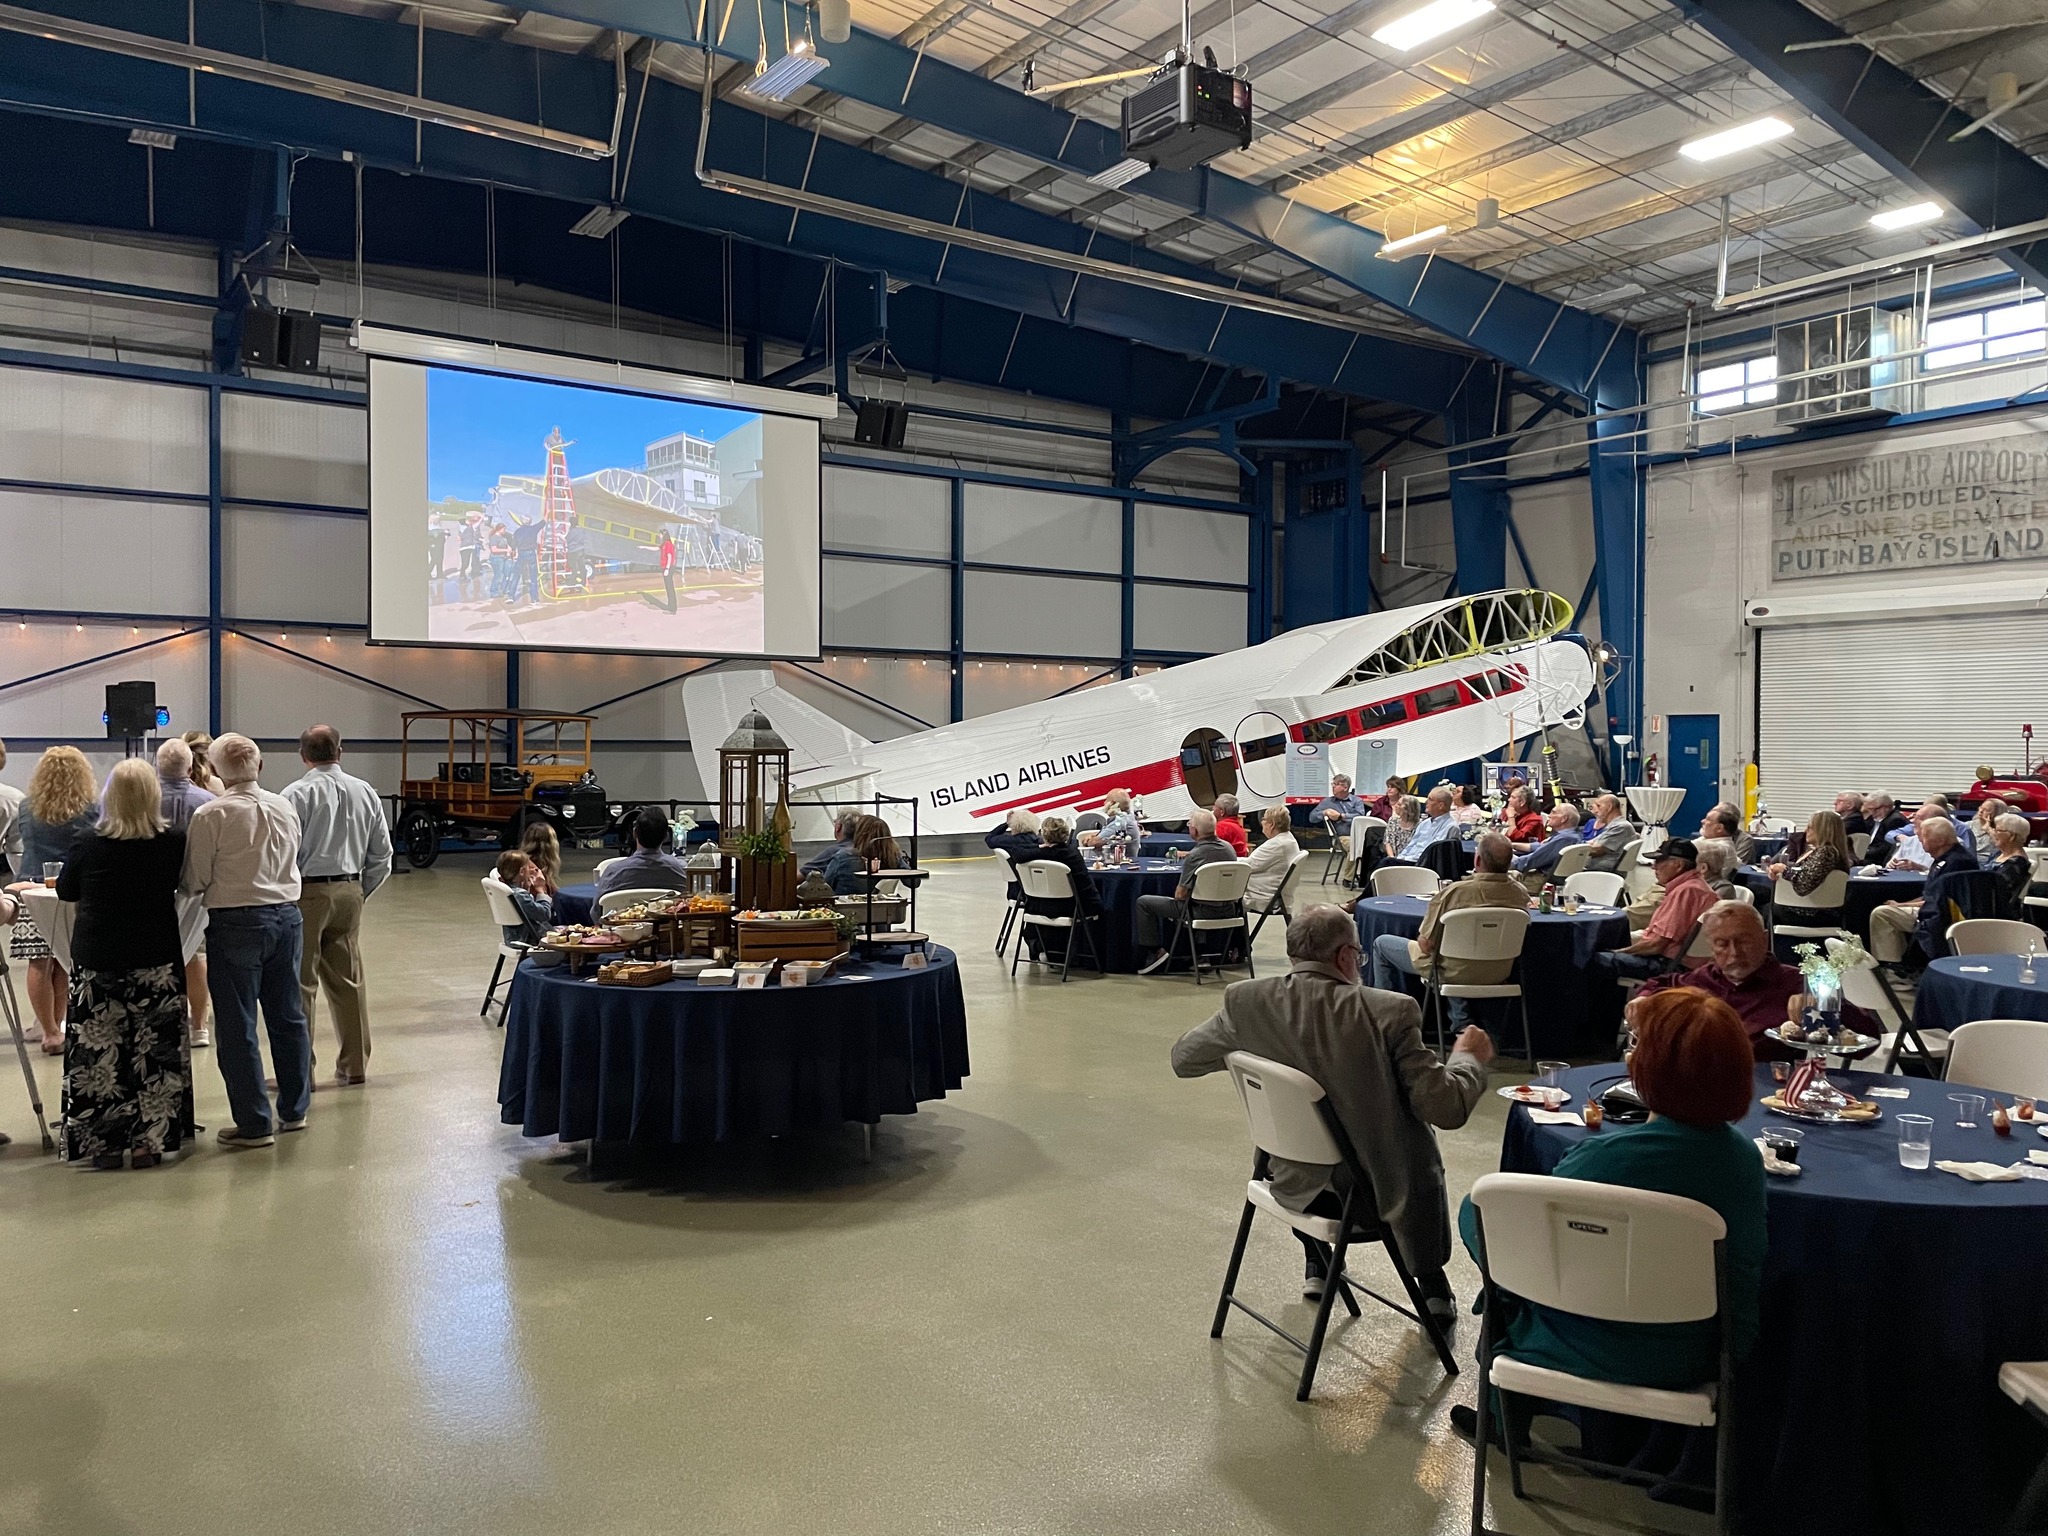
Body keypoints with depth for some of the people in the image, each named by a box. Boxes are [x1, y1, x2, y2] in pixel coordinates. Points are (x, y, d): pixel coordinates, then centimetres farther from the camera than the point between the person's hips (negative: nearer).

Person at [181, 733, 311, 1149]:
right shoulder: (286, 807, 4)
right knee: (288, 1015, 15)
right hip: (287, 915, 5)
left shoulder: (212, 814, -12)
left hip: (236, 923, -5)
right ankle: (294, 1110, 26)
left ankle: (254, 1123, 8)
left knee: (237, 1025, 4)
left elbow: (194, 881, -8)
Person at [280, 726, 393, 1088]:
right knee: (348, 980, 12)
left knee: (300, 984, 2)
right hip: (349, 890, 5)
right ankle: (354, 1066, 19)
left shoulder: (297, 793, -11)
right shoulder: (365, 792, 5)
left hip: (307, 892, -5)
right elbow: (382, 856, 8)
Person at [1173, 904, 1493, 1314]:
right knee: (1421, 1157, 33)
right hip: (1377, 1192, -2)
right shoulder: (1389, 1012, -22)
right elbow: (1447, 1108, -18)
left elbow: (1182, 1058, 2)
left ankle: (1318, 1266, 48)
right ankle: (1432, 1285, 38)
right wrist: (1469, 1057, 3)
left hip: (1292, 1187, 2)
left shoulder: (1245, 1000, -13)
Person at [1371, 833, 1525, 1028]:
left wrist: (1421, 938, 3)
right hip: (1499, 974, 5)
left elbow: (1426, 944, -20)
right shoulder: (1520, 893, -14)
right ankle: (1462, 1021, 41)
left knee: (1382, 944, 16)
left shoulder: (1454, 891, -28)